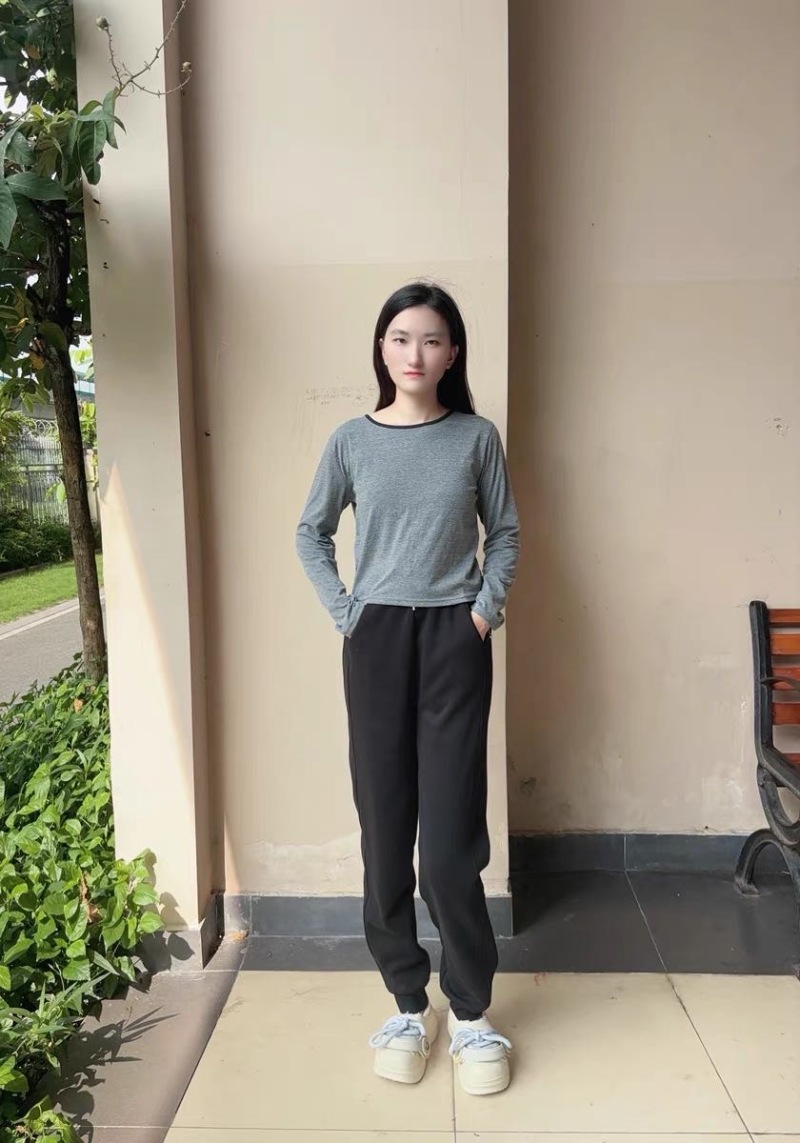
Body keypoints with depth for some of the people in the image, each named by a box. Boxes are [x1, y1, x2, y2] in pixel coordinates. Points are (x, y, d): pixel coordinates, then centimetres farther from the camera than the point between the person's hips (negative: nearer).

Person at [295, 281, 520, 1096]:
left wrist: (488, 606, -1)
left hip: (454, 638, -1)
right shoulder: (353, 440, 4)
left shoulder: (476, 437, 3)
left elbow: (505, 532, 11)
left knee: (452, 834, -2)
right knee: (384, 826, 5)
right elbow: (311, 534, 11)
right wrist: (343, 611, 1)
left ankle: (471, 1013, 18)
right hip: (376, 638, 1)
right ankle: (408, 1005, 23)